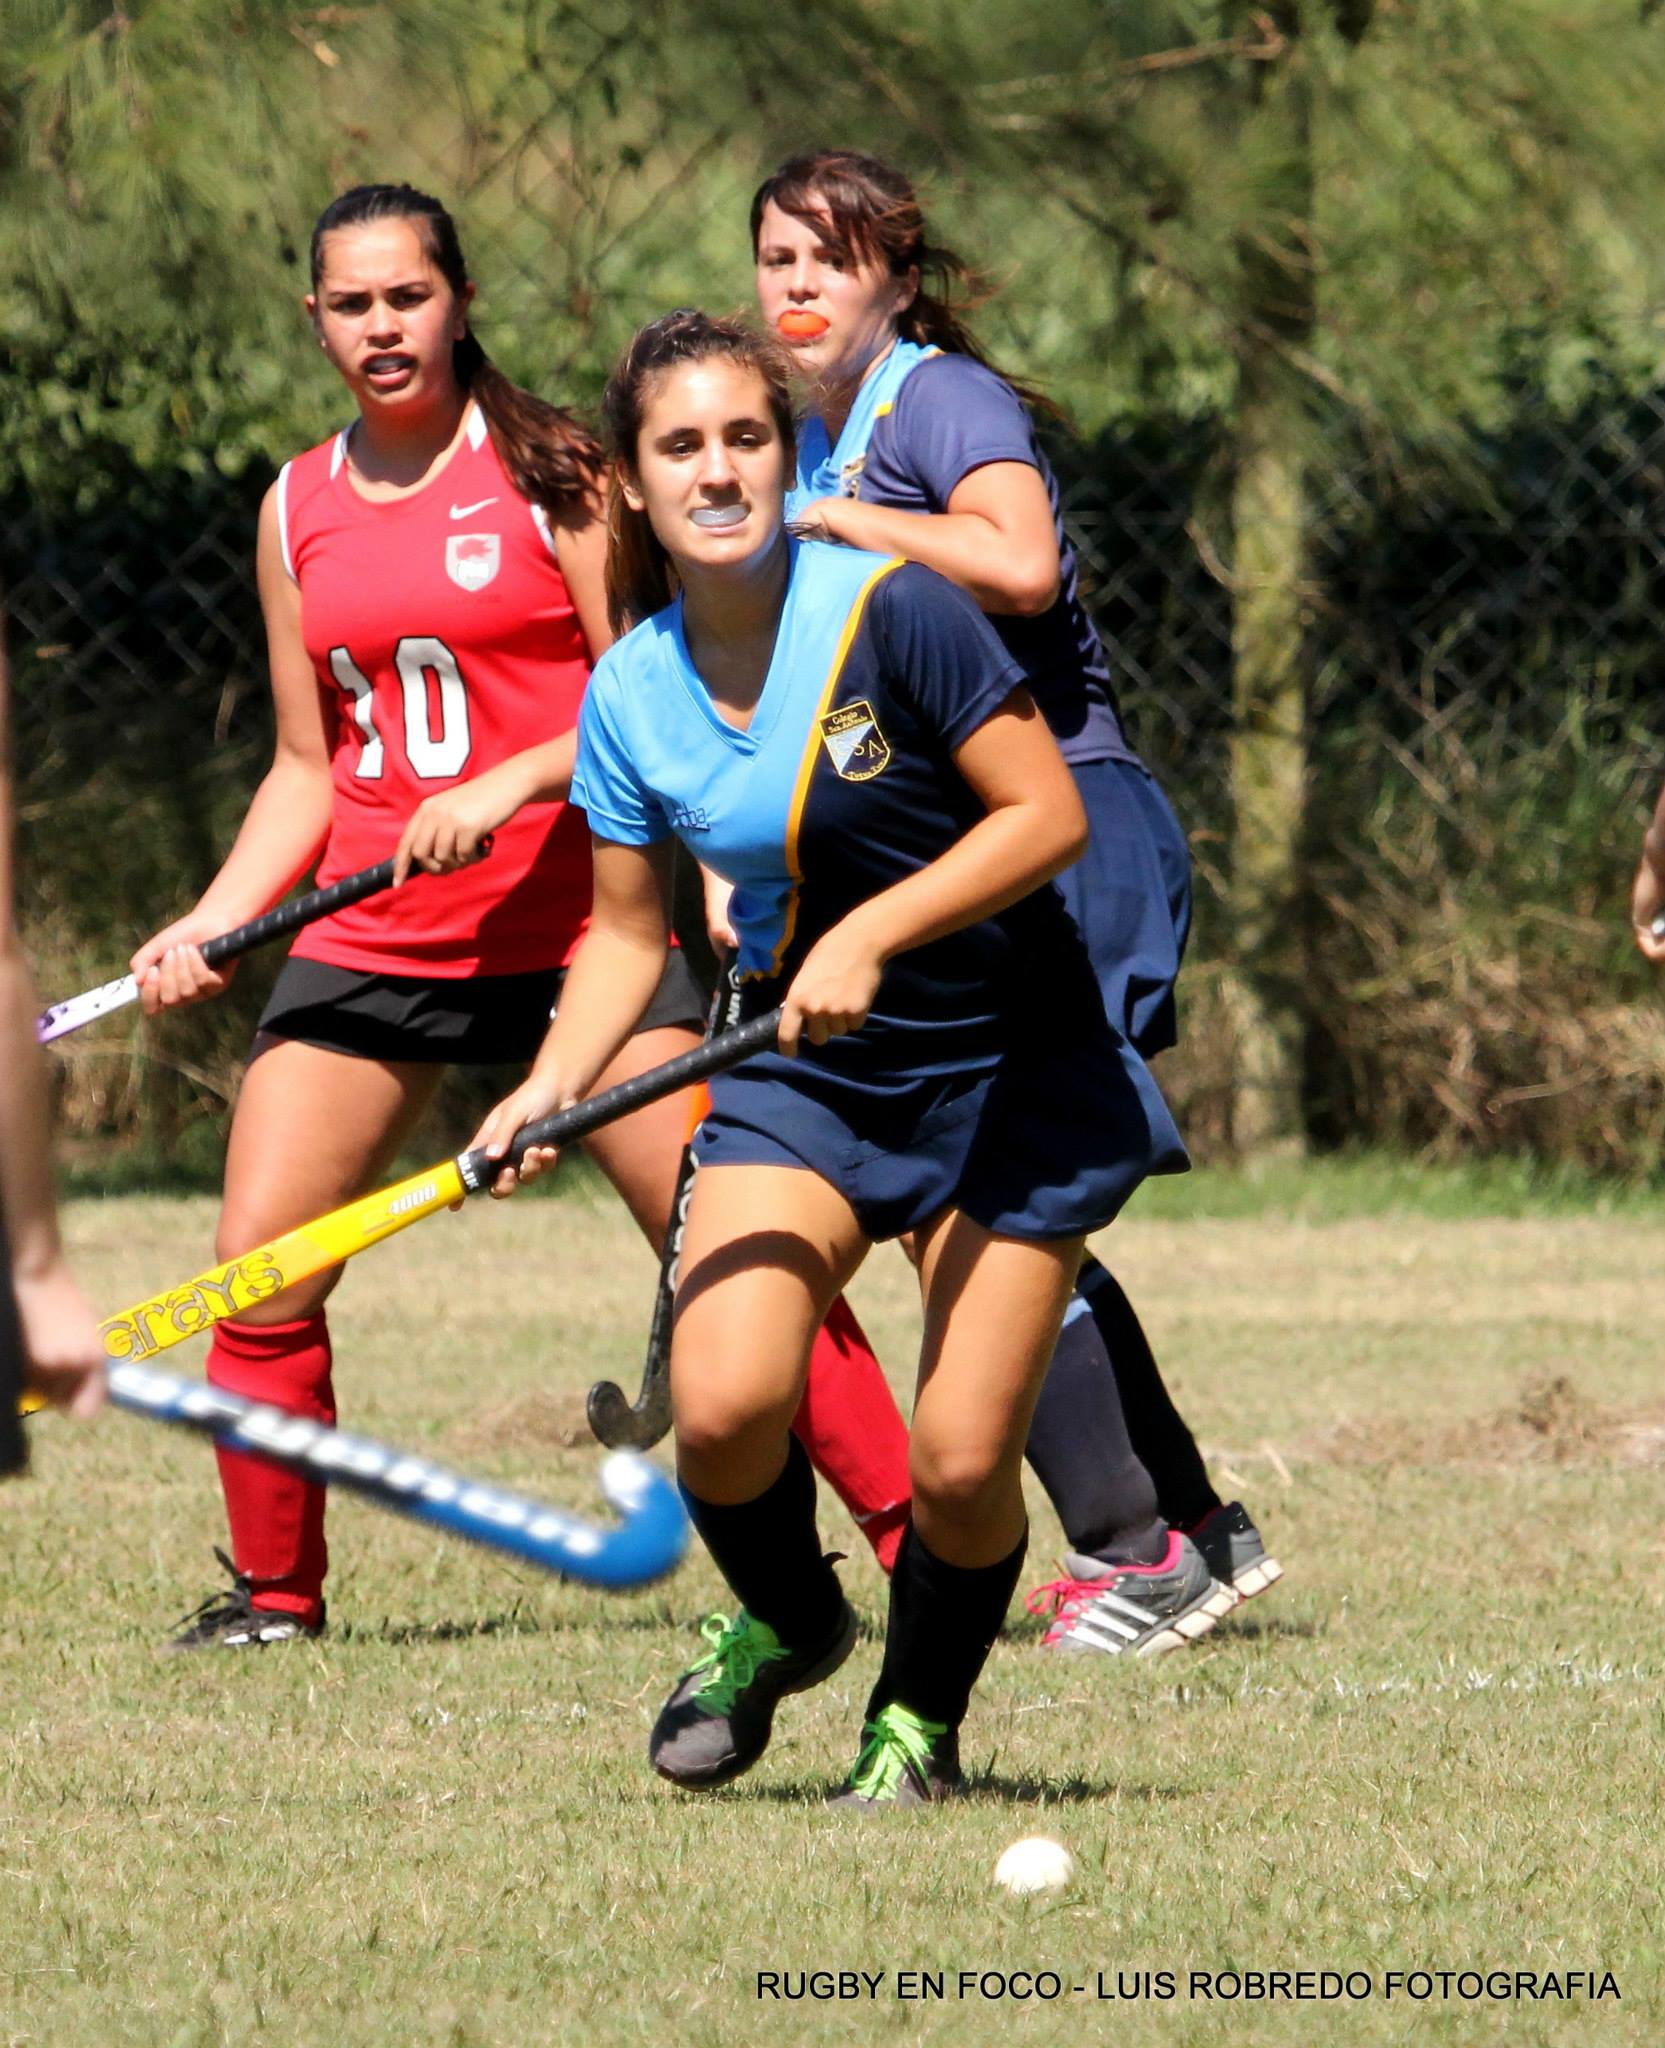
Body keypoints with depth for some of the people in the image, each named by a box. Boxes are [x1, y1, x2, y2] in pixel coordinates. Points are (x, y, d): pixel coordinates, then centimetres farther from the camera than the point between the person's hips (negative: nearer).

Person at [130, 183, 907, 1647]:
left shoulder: (546, 469, -3)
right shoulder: (299, 510, 11)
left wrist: (507, 785, -19)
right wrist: (210, 924, 4)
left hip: (574, 920, -4)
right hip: (370, 942, 4)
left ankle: (919, 1544, -2)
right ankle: (274, 1590, 13)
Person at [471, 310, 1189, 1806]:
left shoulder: (890, 612, -17)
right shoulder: (631, 694, -4)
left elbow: (1048, 814, -17)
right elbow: (631, 929, 6)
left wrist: (875, 932, -26)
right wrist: (559, 1077, -11)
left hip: (1010, 1068, -3)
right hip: (806, 1071, 3)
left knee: (960, 1467, -10)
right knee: (723, 1403, -18)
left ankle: (919, 1717, 21)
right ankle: (783, 1623, 16)